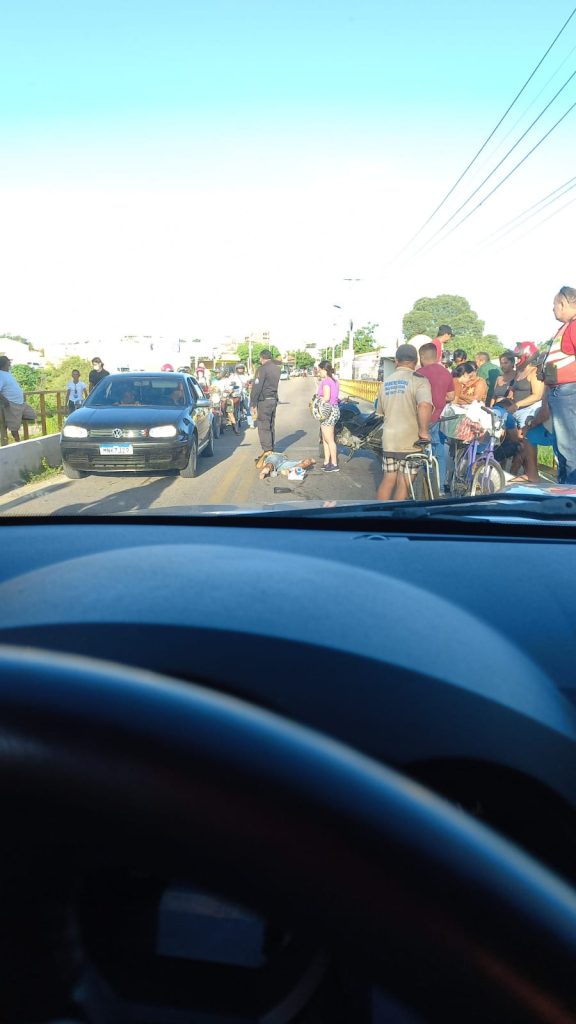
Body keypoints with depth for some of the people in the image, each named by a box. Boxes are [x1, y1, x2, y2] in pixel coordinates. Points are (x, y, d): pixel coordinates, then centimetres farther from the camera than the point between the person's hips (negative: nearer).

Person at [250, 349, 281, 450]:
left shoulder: (262, 369, -12)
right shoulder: (277, 368, 12)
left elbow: (256, 387, -14)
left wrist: (253, 404, -11)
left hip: (264, 401, -8)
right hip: (274, 400, 8)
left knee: (263, 428, -6)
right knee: (271, 427, 15)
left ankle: (267, 451, -9)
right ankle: (271, 450, 19)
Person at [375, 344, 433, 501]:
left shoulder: (386, 382, 10)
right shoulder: (418, 380, -11)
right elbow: (425, 405, -29)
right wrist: (424, 431, -19)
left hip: (389, 440, 6)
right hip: (409, 441, -5)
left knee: (388, 480, 15)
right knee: (403, 484, 2)